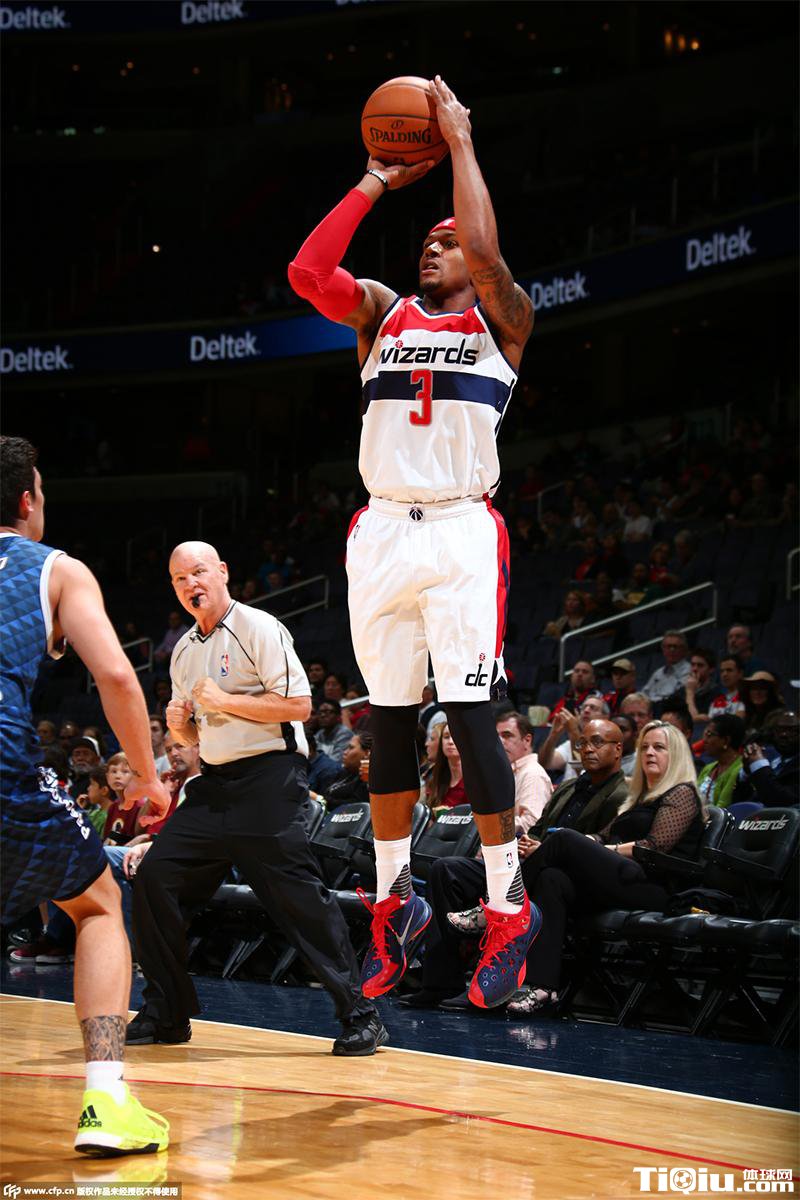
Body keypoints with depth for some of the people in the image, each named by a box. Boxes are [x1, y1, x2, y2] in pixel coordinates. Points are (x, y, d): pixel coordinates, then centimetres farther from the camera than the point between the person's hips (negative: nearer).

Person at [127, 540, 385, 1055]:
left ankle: (360, 1015, -10)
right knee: (155, 877, 1)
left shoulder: (259, 628, -7)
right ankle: (166, 1014, 12)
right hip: (214, 782, 8)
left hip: (268, 778, -8)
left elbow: (298, 704, -15)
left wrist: (226, 701, -16)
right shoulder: (184, 651, 17)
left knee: (297, 894, -14)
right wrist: (179, 724, 2)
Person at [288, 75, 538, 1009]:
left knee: (470, 717, -10)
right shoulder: (383, 315, 16)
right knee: (389, 722, 7)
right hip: (382, 532, 4)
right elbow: (306, 272, -2)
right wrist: (377, 184, 4)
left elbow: (486, 252, -16)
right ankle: (394, 904, 16)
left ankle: (508, 910, -3)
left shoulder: (500, 322, 6)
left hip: (462, 532, -4)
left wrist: (460, 141, -6)